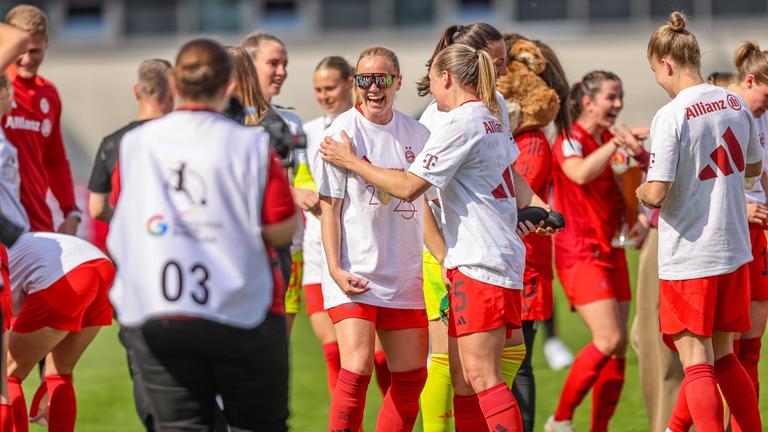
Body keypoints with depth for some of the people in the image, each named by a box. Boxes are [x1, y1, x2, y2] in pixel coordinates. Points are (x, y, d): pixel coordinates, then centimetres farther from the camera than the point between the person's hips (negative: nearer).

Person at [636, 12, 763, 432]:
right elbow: (754, 166, 18)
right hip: (733, 251, 6)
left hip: (687, 256, -6)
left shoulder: (671, 116, -16)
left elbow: (657, 193, -19)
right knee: (723, 357, 17)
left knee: (696, 362, 0)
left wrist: (642, 192, 2)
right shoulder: (734, 104, 4)